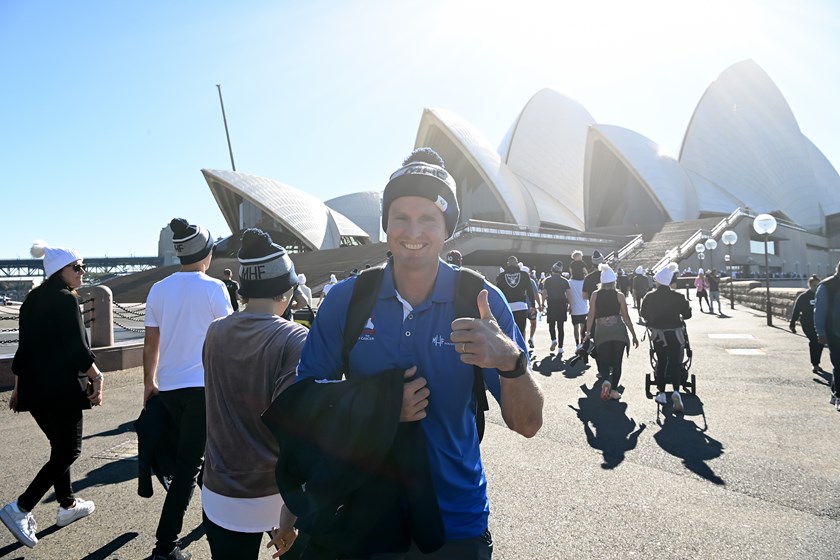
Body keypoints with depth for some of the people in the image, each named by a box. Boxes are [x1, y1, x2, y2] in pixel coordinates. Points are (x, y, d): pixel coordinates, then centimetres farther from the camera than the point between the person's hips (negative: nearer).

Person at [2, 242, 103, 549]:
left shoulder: (32, 300, 11)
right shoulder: (66, 300, -14)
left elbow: (25, 347, 16)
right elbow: (79, 349, -17)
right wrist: (97, 378, -7)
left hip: (33, 387, 9)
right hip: (62, 388, -9)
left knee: (59, 446, 18)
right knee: (69, 449, 2)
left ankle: (68, 505, 28)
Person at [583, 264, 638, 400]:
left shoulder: (595, 295, 3)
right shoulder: (619, 295, 1)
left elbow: (591, 315, 3)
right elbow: (626, 317, 3)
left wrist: (588, 332, 13)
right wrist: (634, 335, 10)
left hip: (601, 332, 0)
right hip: (618, 331, 0)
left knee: (603, 361, 7)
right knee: (617, 362, 9)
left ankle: (606, 380, -22)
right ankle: (614, 390, 9)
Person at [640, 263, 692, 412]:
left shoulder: (650, 297, -8)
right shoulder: (678, 296, -7)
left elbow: (643, 314, 3)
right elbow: (687, 314, 0)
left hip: (658, 334, 1)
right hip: (675, 333, 0)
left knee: (661, 362, 13)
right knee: (675, 362, 4)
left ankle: (662, 393, 17)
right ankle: (676, 391, -16)